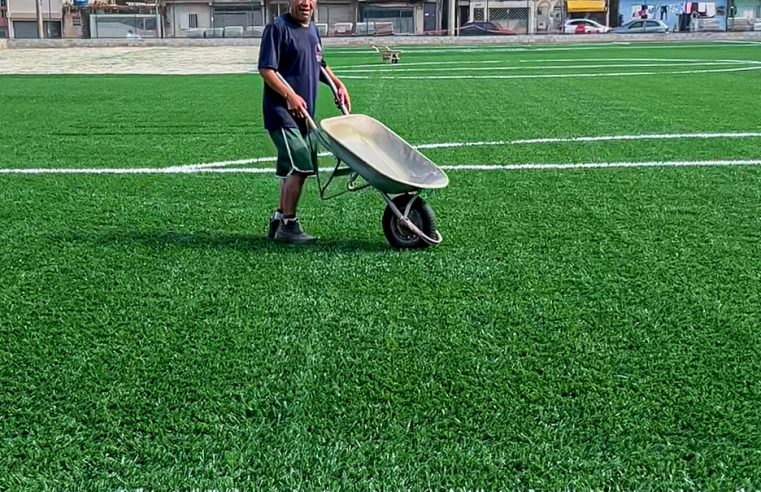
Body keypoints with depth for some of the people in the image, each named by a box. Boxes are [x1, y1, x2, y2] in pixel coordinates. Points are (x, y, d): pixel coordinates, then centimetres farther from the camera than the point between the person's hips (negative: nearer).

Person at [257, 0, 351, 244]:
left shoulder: (312, 30, 15)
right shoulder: (278, 28, -10)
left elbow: (319, 65, 30)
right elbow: (266, 69, -16)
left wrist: (338, 84, 15)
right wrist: (290, 95, -26)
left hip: (303, 114, 9)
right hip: (282, 113, -9)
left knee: (292, 170, 12)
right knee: (299, 167, -13)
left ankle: (278, 220, 24)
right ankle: (289, 225, -3)